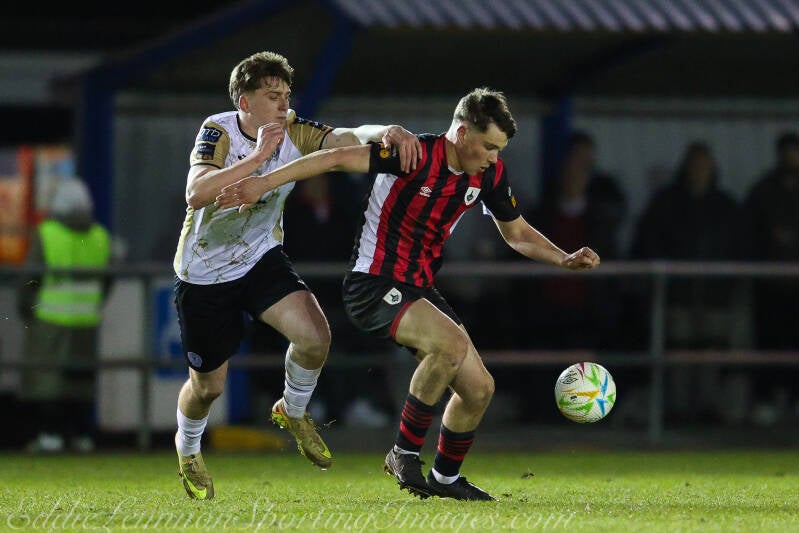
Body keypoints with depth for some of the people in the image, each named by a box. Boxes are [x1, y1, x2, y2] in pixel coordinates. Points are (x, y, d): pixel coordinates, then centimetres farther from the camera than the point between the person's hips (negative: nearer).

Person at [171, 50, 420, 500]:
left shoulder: (292, 131, -11)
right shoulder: (219, 131, -23)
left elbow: (345, 138, -25)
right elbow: (197, 193, -38)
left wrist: (386, 132, -46)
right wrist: (257, 156, -43)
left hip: (262, 258, 3)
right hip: (205, 273, -3)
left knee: (315, 335, -21)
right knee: (209, 385, 6)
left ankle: (293, 412, 11)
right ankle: (188, 450, 41)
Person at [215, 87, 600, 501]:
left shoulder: (490, 174, 3)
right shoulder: (417, 154, -20)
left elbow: (518, 234, 18)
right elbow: (339, 158, -23)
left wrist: (565, 259, 4)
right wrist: (265, 182, -29)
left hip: (419, 289, 8)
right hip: (373, 284, -8)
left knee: (478, 388, 3)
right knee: (452, 343, -31)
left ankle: (444, 478, 27)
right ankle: (404, 452, -16)